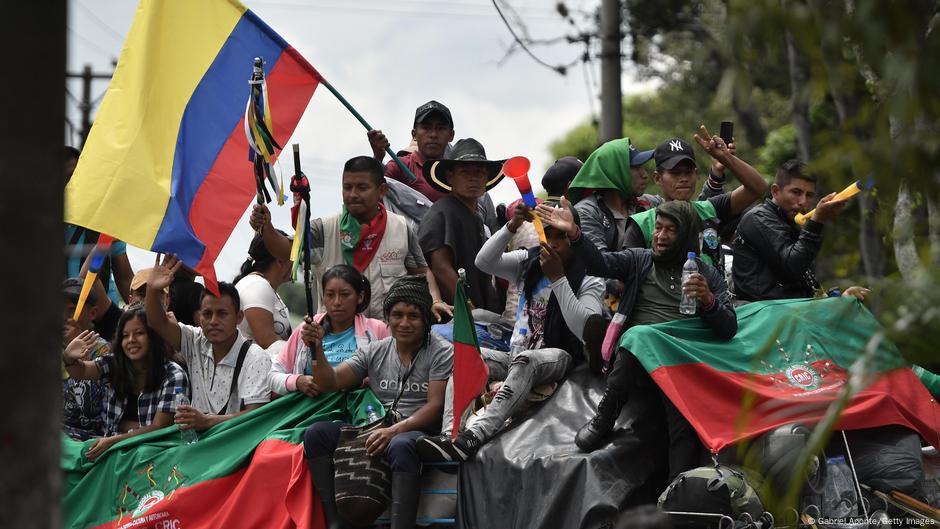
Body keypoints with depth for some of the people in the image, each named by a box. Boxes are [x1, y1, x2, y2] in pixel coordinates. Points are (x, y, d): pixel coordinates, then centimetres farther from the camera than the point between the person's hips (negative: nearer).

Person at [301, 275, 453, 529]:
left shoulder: (442, 353, 2)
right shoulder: (375, 352, 17)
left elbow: (435, 406, -9)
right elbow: (330, 382, 11)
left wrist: (395, 430, -23)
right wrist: (317, 349, -8)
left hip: (419, 431, -5)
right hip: (376, 430, 5)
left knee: (401, 445, -41)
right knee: (316, 434, -16)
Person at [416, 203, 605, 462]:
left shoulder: (589, 280, -1)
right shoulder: (529, 262, 13)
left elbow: (584, 328, -17)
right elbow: (483, 261, -2)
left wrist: (557, 277, -19)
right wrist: (511, 227, -15)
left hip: (560, 357, -5)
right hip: (518, 355, 5)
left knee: (524, 361, -39)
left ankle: (473, 437, -58)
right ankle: (452, 432, -44)